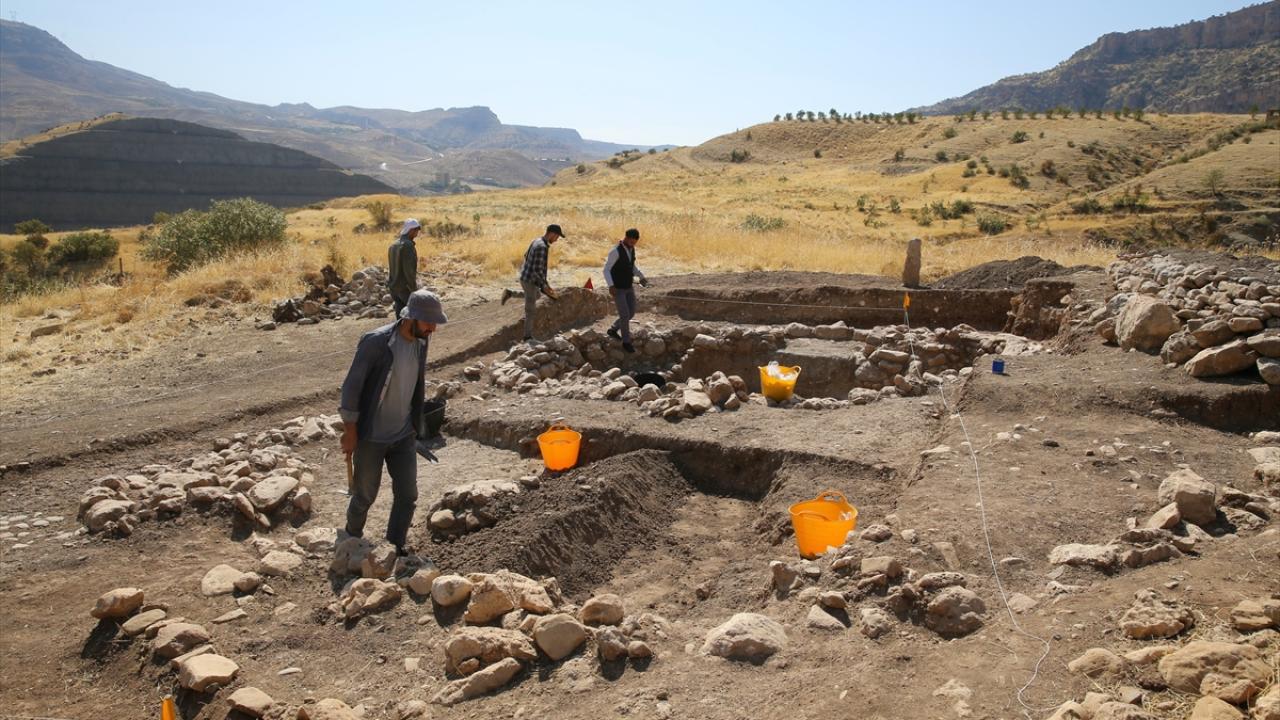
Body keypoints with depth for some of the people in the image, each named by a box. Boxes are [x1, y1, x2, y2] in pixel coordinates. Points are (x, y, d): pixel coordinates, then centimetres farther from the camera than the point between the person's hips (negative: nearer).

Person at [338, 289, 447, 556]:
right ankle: (352, 539, 37)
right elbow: (352, 385, -16)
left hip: (404, 436, 5)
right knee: (366, 494, 11)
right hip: (370, 437, -5)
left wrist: (417, 425, 16)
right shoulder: (376, 342, -20)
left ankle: (396, 547, 23)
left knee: (407, 495, 6)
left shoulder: (420, 343, 0)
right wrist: (350, 430, -14)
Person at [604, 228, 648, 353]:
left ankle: (613, 330, 34)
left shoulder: (630, 248, 1)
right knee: (625, 315, -7)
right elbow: (606, 270, -19)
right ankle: (626, 341, 12)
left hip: (628, 287, 8)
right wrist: (611, 285, -32)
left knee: (631, 313, 12)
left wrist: (641, 277, 4)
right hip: (617, 288, -8)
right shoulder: (615, 251, -24)